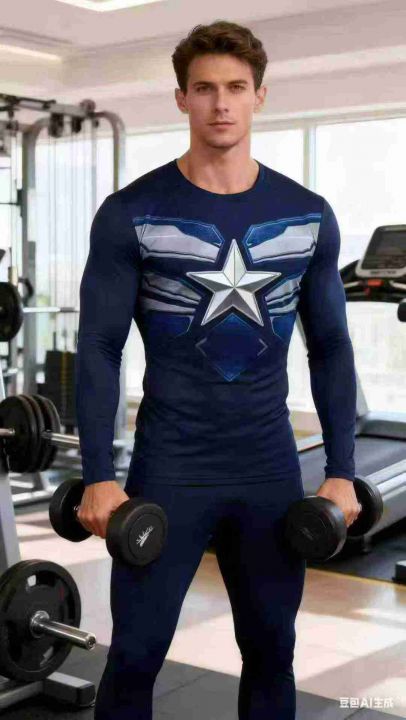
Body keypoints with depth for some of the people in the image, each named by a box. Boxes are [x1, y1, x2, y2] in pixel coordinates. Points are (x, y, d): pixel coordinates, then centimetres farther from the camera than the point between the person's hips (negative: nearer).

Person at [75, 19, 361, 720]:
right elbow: (99, 348, -6)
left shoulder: (308, 215, 3)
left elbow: (330, 347, 6)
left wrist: (341, 470, 3)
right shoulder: (131, 213, -6)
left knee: (271, 651, 14)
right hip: (169, 470, -2)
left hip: (270, 471, 3)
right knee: (136, 654, 4)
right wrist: (98, 475, -12)